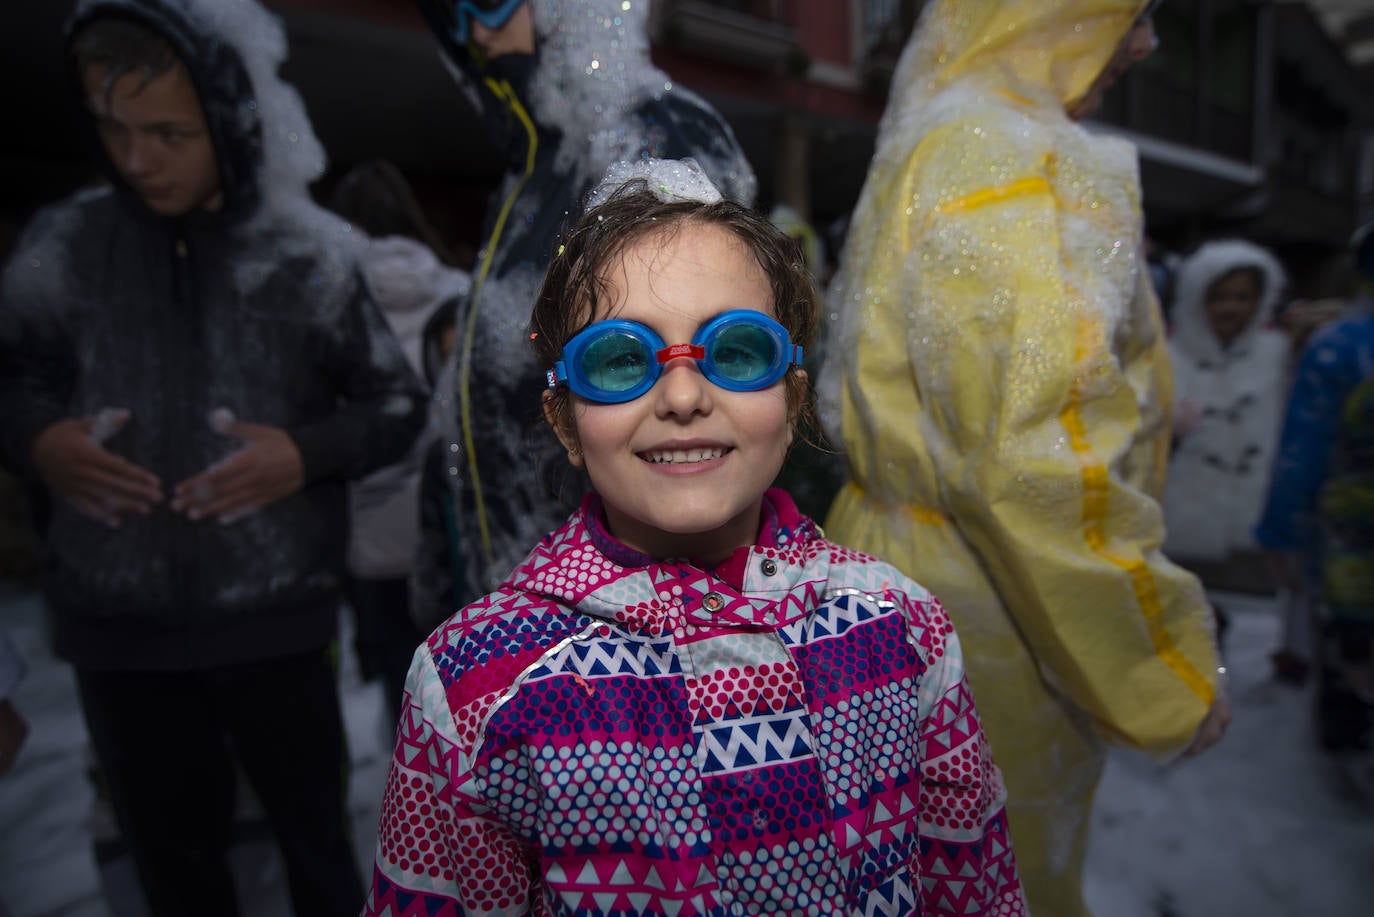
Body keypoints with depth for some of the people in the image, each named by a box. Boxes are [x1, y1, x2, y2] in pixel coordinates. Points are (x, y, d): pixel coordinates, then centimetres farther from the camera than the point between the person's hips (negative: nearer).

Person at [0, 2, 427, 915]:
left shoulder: (308, 253, -6)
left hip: (278, 619, -1)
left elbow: (398, 403, 0)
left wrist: (308, 454, -17)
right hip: (118, 627, 2)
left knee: (315, 830, 18)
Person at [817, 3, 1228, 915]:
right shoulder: (1019, 169, -20)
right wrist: (1172, 668, -15)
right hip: (978, 614, -9)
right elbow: (1040, 466, -27)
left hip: (899, 555, 9)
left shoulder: (925, 155, 13)